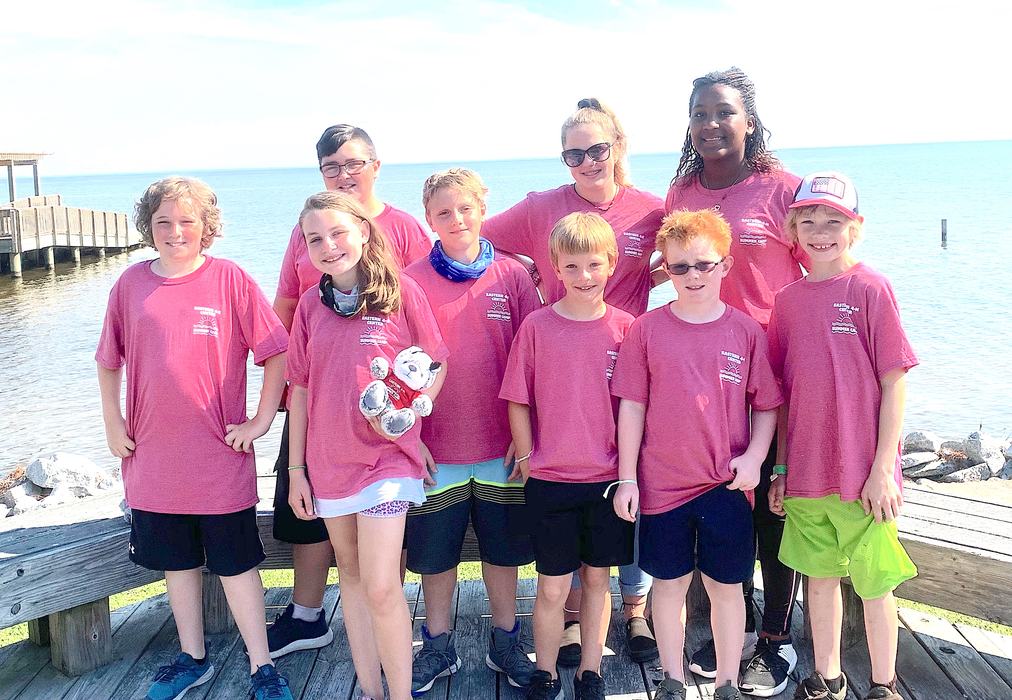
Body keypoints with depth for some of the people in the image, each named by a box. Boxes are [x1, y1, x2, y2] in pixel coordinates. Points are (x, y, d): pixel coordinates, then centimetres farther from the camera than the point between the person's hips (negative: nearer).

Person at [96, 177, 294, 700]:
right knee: (177, 562, 17)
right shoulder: (130, 283, 4)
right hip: (153, 458, 4)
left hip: (219, 457, -4)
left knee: (236, 564, 6)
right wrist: (113, 423, 8)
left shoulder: (230, 279, -7)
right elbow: (108, 361, 14)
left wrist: (261, 421, -9)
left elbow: (276, 352, -6)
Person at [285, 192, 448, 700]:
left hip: (388, 456, -5)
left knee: (380, 587, -9)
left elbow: (436, 364, 0)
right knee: (351, 575, 14)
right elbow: (300, 390, 8)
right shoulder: (311, 304, 4)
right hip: (330, 462, 5)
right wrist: (296, 469, 8)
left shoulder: (401, 292, -7)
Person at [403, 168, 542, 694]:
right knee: (435, 551, 12)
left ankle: (505, 643, 33)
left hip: (501, 445, 1)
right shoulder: (413, 280, -2)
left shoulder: (512, 276, -1)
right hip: (436, 445, 0)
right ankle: (438, 647, 31)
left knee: (502, 547, 14)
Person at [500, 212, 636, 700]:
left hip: (608, 478, 1)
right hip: (549, 481, -1)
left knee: (597, 578, 14)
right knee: (552, 586, 7)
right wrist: (529, 461, 0)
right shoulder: (537, 326, -4)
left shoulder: (625, 328, -2)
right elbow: (518, 402, 0)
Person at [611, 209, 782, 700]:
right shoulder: (647, 329, -2)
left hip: (727, 485, 0)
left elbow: (767, 405, 4)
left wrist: (754, 457, -10)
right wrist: (626, 478, -3)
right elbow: (632, 407, -1)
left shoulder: (746, 331, -1)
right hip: (662, 483, 0)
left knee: (726, 585, 11)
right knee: (669, 583, 12)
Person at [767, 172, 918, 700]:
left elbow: (894, 383, -8)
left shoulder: (871, 289, -7)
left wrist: (882, 469, -11)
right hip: (805, 472, 4)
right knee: (820, 574, 16)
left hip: (863, 474, -4)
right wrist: (782, 467, 8)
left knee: (874, 582, 8)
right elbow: (783, 391, 9)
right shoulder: (788, 299, 6)